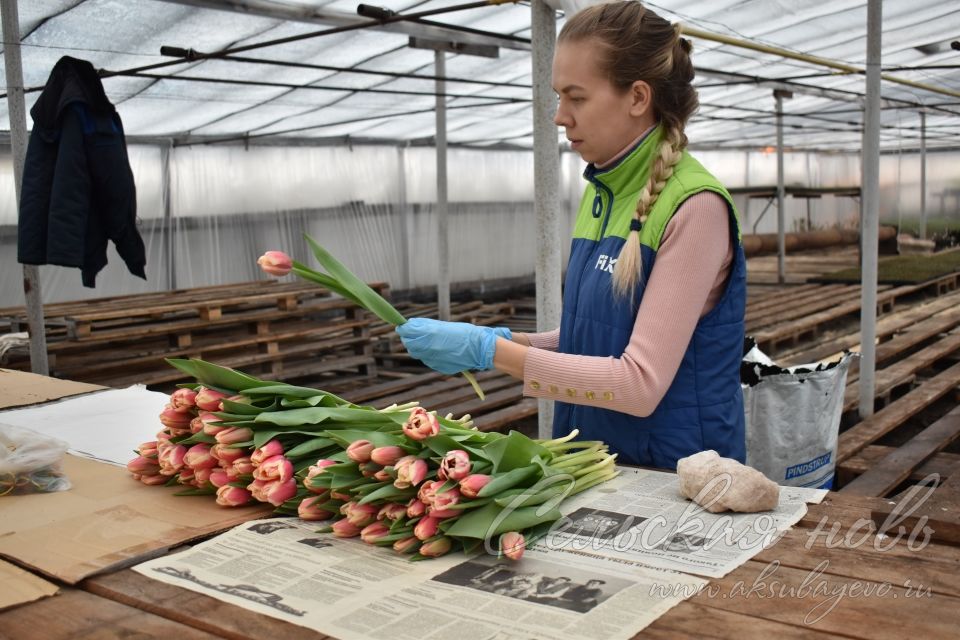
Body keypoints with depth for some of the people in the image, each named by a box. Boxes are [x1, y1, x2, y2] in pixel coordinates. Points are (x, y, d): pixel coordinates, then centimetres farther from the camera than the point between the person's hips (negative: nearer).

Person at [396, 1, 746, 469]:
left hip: (671, 476, -7)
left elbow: (641, 383, -23)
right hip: (591, 462, 7)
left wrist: (490, 350, -23)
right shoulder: (599, 193, 3)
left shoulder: (694, 206, -19)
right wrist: (508, 342, -4)